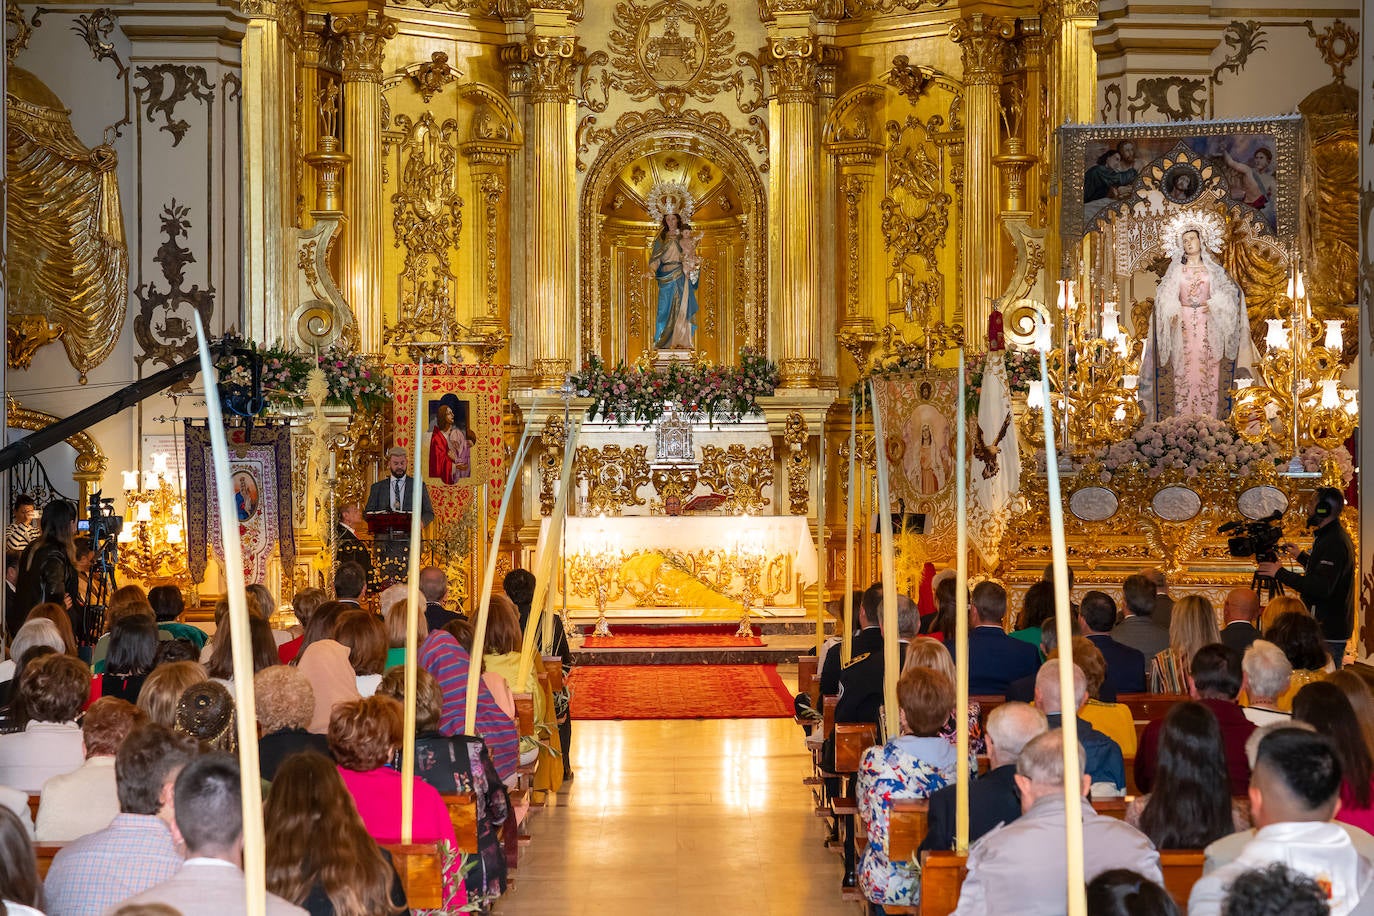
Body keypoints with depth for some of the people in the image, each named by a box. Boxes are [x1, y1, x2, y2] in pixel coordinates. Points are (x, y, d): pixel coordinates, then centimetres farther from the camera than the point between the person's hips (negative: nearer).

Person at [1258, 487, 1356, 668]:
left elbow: (1321, 588, -28)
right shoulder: (1335, 537, 14)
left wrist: (1280, 573, -23)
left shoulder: (1333, 543, -19)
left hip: (1329, 633, -10)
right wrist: (1301, 556, 32)